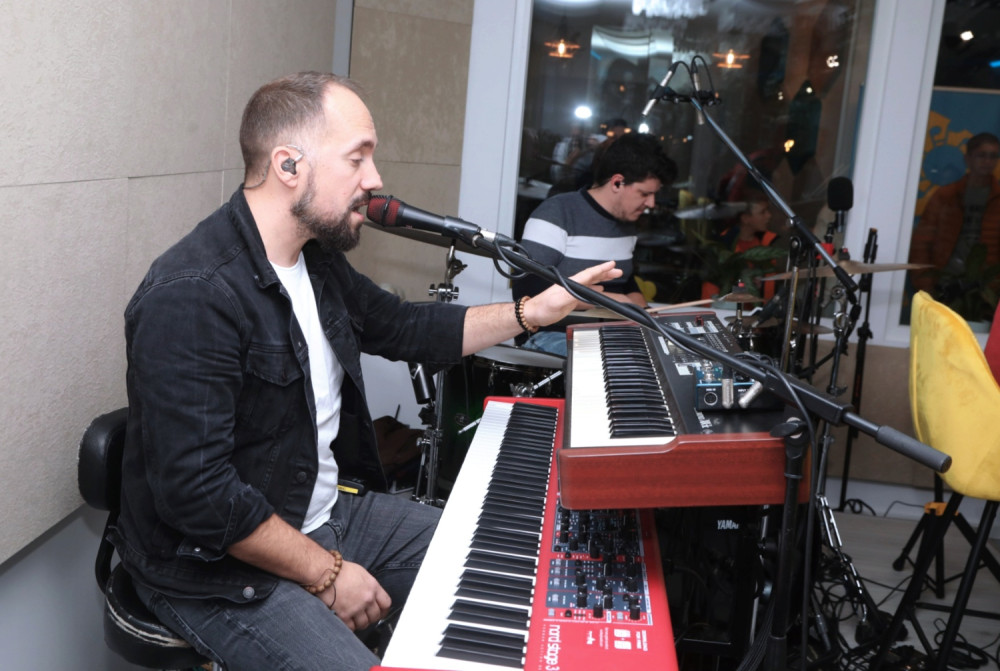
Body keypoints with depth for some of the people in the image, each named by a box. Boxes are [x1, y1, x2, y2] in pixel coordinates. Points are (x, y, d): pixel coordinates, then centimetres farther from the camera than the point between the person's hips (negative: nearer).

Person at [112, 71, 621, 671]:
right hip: (223, 566, -8)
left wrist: (533, 312, 9)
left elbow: (401, 326, 17)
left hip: (327, 506, 9)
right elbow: (195, 492, -28)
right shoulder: (190, 299, -27)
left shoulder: (317, 260, 3)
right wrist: (325, 574, -19)